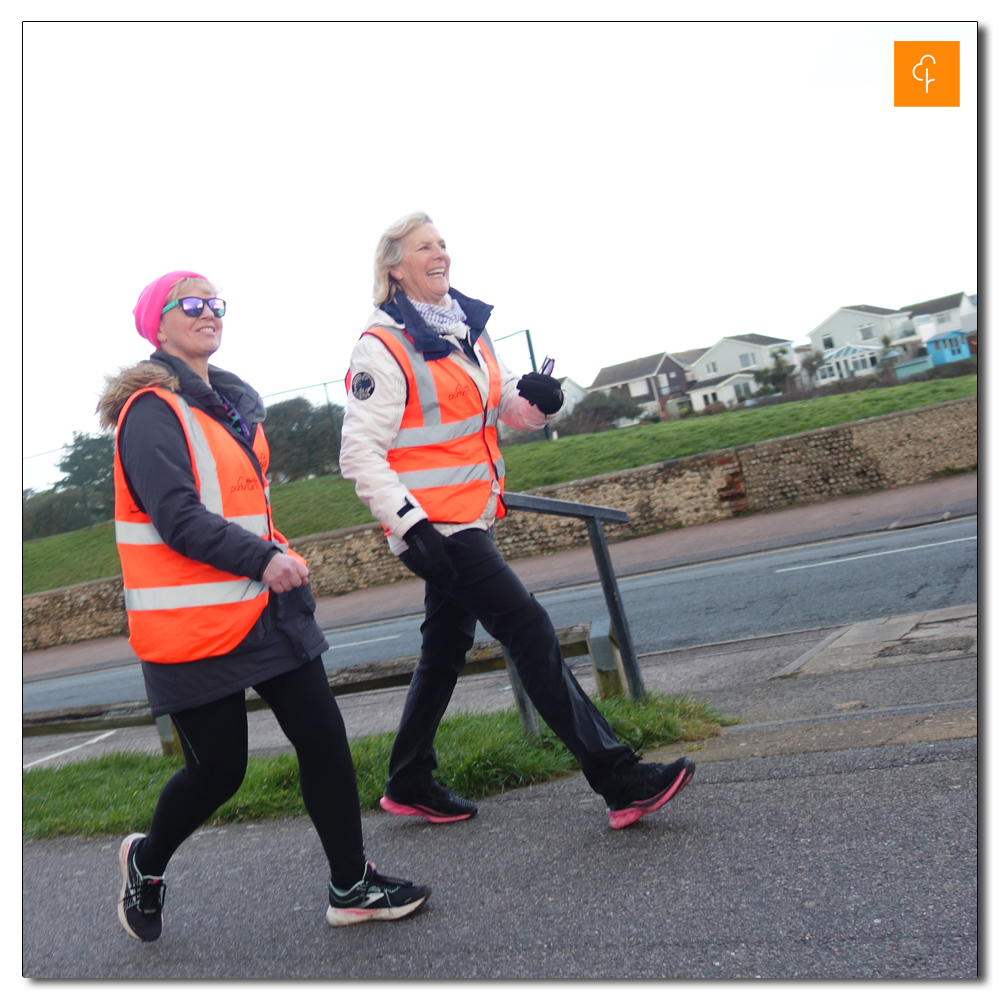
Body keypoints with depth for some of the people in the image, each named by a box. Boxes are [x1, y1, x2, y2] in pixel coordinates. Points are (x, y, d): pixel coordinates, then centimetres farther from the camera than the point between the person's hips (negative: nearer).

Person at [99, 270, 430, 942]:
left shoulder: (235, 399, 15)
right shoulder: (150, 409, -11)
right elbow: (174, 514, -21)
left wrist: (281, 558, 13)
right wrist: (262, 559, -25)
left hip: (264, 606, 8)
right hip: (193, 623, -7)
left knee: (323, 735, 3)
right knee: (218, 769, 3)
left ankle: (352, 886, 17)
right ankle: (146, 861, 35)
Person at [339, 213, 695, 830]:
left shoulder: (468, 330, 13)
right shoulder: (383, 346, -11)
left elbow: (511, 412, 18)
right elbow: (360, 450, -15)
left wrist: (538, 400, -5)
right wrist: (409, 521, -24)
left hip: (471, 518, 9)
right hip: (432, 524, -9)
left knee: (447, 648, 16)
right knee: (530, 630, -10)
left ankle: (409, 785, 32)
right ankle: (621, 783, -3)